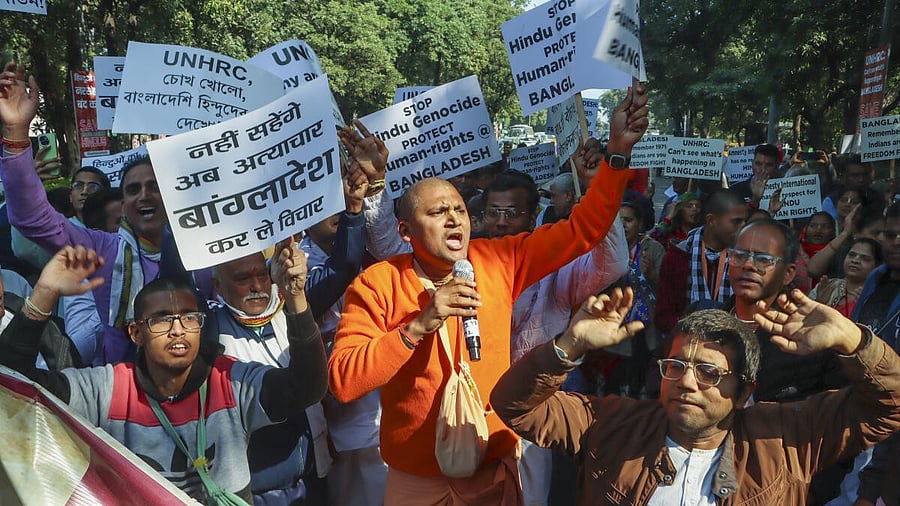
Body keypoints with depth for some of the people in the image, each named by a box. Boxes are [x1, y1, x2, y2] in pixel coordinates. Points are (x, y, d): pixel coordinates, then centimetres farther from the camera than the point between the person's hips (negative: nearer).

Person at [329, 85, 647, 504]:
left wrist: (618, 150, -14)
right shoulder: (376, 285, -13)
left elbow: (581, 229, -4)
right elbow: (342, 382, -20)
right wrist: (419, 325, -29)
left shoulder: (499, 261, -6)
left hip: (496, 469, 2)